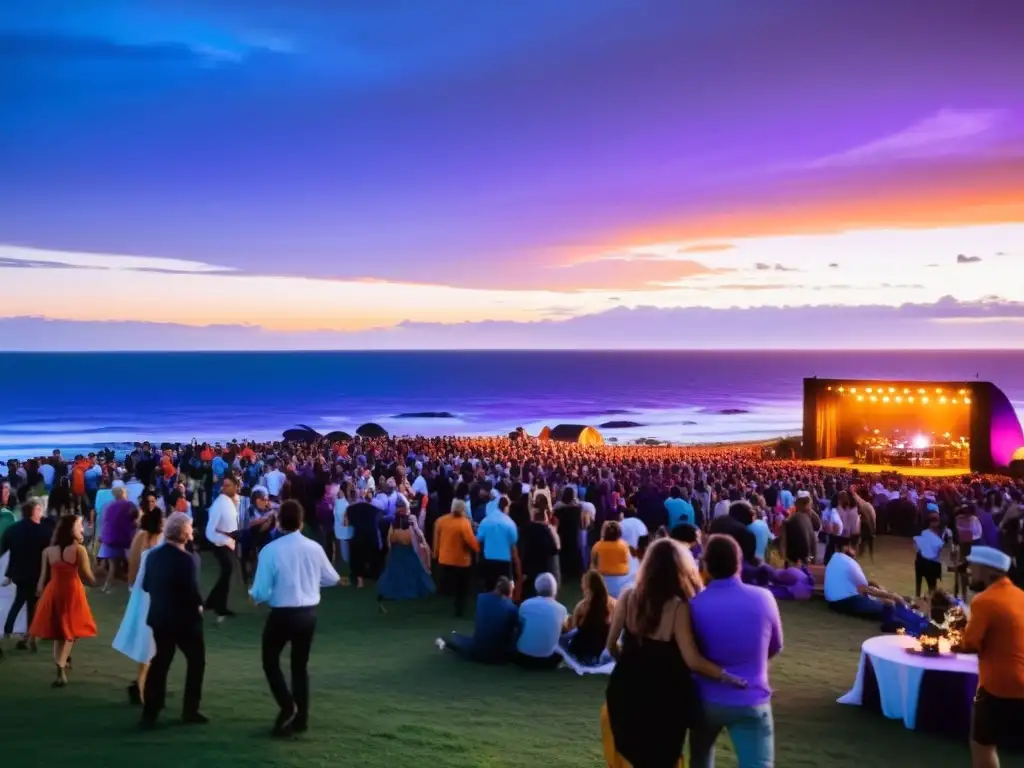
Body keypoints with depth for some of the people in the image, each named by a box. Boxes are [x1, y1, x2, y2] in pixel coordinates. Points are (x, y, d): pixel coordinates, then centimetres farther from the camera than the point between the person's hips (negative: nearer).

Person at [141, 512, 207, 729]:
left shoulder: (153, 555, 1)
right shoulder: (185, 559, -22)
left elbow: (146, 585, 8)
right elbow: (192, 591, -22)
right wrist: (199, 605, -3)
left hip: (159, 617, 7)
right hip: (185, 619, -6)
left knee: (160, 662, 15)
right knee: (196, 661, 10)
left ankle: (150, 713, 14)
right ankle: (190, 711, 11)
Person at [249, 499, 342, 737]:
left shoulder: (270, 550, -16)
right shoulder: (314, 548, -3)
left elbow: (261, 592, -15)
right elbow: (331, 579, 13)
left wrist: (253, 595, 8)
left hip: (282, 614, -4)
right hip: (309, 613, 4)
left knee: (270, 660, 16)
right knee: (300, 665, 17)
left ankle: (287, 706, -2)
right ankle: (300, 719, 21)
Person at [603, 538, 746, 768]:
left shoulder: (628, 597, -7)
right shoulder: (678, 607, -18)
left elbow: (612, 645, 1)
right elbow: (692, 661, -22)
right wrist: (730, 676, -13)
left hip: (626, 692, 3)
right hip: (664, 698, -3)